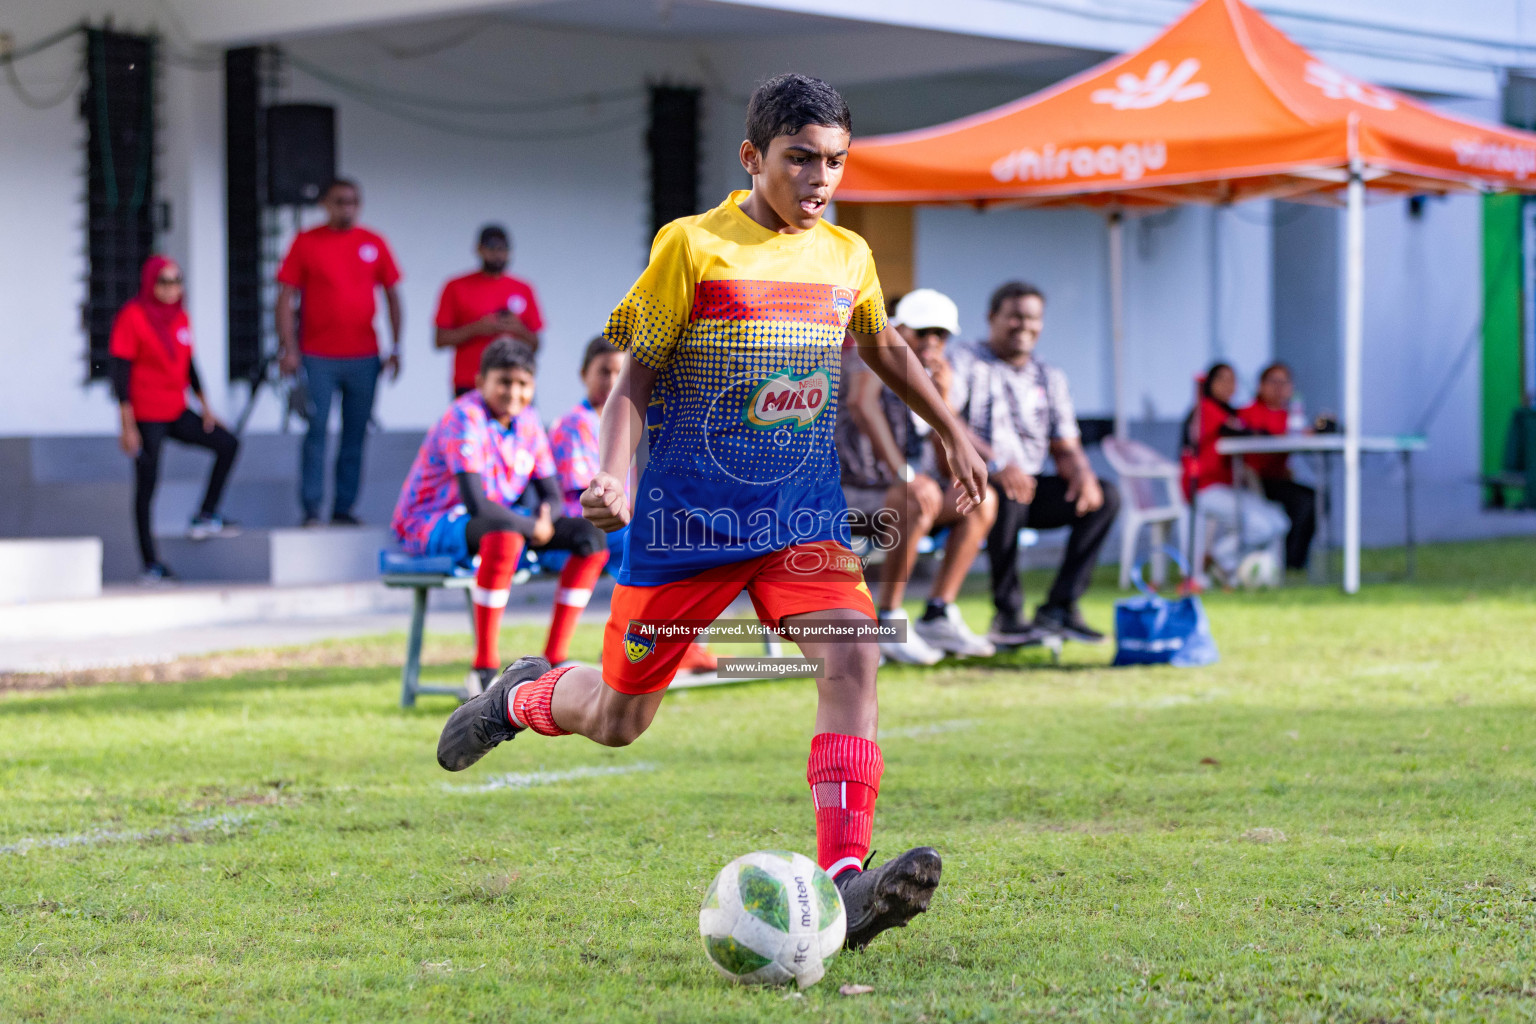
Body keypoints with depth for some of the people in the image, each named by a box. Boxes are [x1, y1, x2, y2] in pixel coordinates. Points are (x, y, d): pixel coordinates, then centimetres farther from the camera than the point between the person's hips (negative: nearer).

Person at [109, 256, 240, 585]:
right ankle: (151, 565, 4)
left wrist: (205, 406, 14)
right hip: (146, 418, -7)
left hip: (176, 413, 7)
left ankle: (205, 517, 9)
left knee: (227, 444, 1)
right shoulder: (132, 317, -14)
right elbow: (120, 370, -16)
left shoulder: (180, 317, 8)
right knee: (147, 486, -1)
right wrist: (127, 425, -19)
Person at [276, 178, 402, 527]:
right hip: (317, 358, -3)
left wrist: (395, 348, 6)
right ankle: (311, 511, -2)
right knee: (316, 432, -6)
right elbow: (286, 297, 0)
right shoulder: (306, 242, 2)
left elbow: (392, 297, 13)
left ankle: (345, 509, 11)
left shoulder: (374, 244, 8)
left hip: (364, 357, 3)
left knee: (356, 435, 5)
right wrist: (288, 348, -8)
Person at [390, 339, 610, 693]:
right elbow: (476, 504, -31)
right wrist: (533, 529, -22)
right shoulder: (465, 420, -20)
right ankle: (484, 670, -37)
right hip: (429, 526, -9)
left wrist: (545, 520, -14)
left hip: (495, 524, 9)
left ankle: (554, 661, -5)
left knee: (592, 536, -5)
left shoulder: (527, 421, 5)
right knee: (505, 532, -42)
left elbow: (551, 494, 9)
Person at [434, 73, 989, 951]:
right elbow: (637, 377, -3)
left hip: (804, 510, 3)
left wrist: (953, 435, 31)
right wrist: (615, 475, -18)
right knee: (618, 718, 4)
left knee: (852, 649, -24)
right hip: (691, 511, -3)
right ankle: (523, 697, 40)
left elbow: (886, 350, 28)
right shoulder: (694, 246, -6)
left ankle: (844, 883, -29)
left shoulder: (848, 257, 8)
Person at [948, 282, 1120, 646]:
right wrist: (995, 462, -34)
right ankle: (1007, 614, -31)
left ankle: (1060, 607, -21)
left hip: (1030, 484, 6)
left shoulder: (1050, 379, 18)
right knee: (1008, 492, -38)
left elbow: (1066, 449, 13)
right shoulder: (965, 361, -2)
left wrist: (1083, 474, -13)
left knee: (1105, 496, -13)